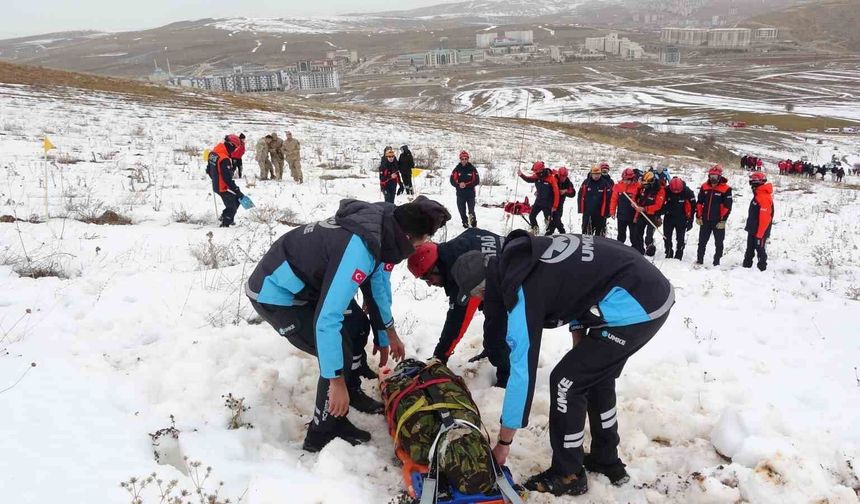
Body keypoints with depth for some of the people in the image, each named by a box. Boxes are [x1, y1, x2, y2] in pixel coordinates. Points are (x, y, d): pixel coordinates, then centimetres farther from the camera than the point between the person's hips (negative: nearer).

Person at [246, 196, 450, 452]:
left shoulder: (382, 224, -7)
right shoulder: (358, 248, -35)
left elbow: (378, 280, 11)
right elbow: (326, 320, -36)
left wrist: (388, 333, 22)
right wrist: (336, 381, -28)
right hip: (275, 294, -9)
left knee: (356, 324, 16)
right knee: (339, 351, -12)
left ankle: (351, 393, 36)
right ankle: (323, 435, 6)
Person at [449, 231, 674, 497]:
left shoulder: (523, 292, -17)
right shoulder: (523, 257, 7)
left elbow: (523, 371, -14)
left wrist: (503, 442, -4)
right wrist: (580, 346, 18)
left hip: (634, 307, -9)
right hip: (653, 290, 10)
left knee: (566, 382, 0)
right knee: (595, 375, 22)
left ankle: (568, 476, 16)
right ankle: (607, 461, 36)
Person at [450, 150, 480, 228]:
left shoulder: (472, 168, -2)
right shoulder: (457, 169, 1)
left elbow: (477, 181, -5)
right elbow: (452, 180, -1)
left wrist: (466, 184, -17)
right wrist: (458, 185, -21)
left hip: (470, 193, -2)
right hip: (460, 193, 2)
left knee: (471, 210, -6)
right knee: (461, 210, 7)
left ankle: (474, 224, 8)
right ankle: (465, 223, 21)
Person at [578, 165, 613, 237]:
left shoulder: (605, 183, -6)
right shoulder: (586, 182, -1)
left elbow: (608, 198, -7)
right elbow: (581, 196, 3)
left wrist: (607, 212, -9)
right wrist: (580, 209, -1)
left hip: (600, 213, -1)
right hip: (587, 212, 1)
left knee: (599, 233, 8)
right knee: (586, 231, 9)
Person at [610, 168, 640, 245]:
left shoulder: (637, 186, -10)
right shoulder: (618, 186, -4)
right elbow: (614, 199, 0)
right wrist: (612, 211, -2)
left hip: (633, 216, -2)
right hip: (621, 215, 2)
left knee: (633, 235, 9)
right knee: (621, 234, 14)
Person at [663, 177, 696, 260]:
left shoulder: (688, 192, -19)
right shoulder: (667, 190, -15)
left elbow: (693, 207, -9)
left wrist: (690, 221, -8)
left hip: (682, 219, -2)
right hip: (669, 218, 2)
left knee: (680, 239, 0)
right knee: (667, 238, 7)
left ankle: (678, 257, 9)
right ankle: (668, 255, 21)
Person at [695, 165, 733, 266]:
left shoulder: (726, 189, -8)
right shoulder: (704, 187, 5)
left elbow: (727, 206, -9)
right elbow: (699, 202, 11)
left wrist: (723, 220, -12)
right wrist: (698, 216, 6)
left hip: (718, 221, -4)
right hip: (705, 220, 4)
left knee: (718, 243, 5)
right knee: (702, 242, 10)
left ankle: (716, 262, 13)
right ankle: (699, 260, 20)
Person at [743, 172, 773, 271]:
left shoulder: (764, 197, -20)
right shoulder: (758, 195, 12)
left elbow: (765, 218, -24)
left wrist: (760, 234, -23)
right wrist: (748, 226, 20)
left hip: (759, 232, -10)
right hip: (752, 230, 10)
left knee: (760, 250, -1)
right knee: (750, 250, 16)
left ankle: (761, 268, 5)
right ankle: (746, 265, 25)